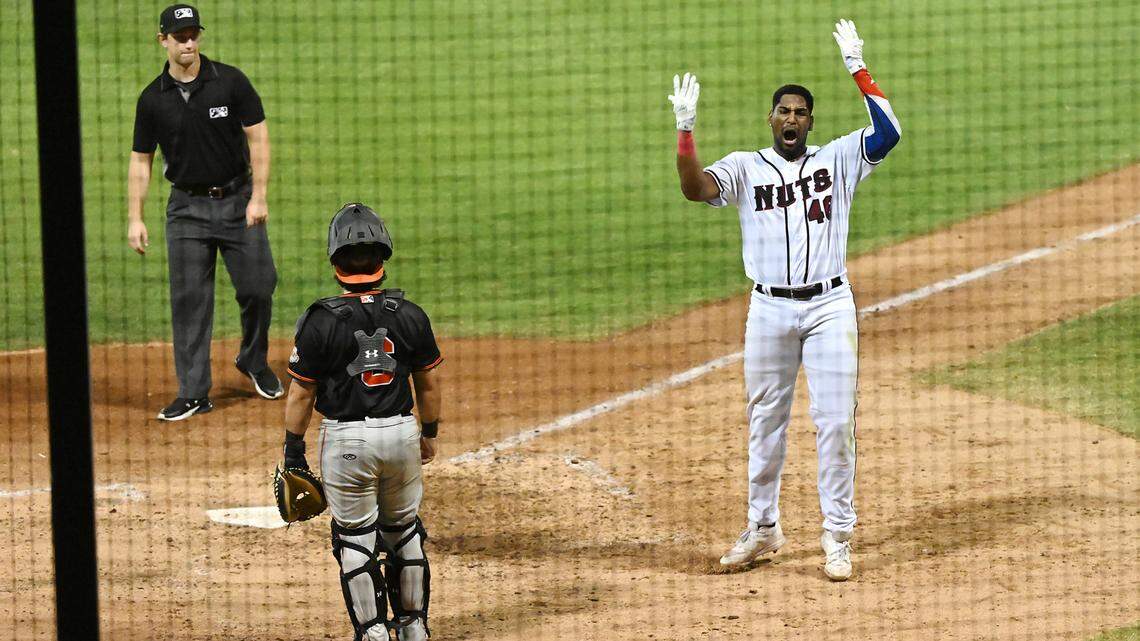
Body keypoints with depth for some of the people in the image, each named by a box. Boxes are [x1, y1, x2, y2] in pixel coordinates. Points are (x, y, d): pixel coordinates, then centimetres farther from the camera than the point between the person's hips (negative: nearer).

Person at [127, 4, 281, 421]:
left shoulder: (230, 82, -5)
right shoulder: (153, 100, 0)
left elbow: (257, 137, -4)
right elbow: (141, 161, 5)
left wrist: (258, 196, -11)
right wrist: (135, 218, -2)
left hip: (237, 201, -1)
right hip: (187, 207, 1)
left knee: (258, 286, 0)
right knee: (189, 300, -2)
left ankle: (254, 361, 28)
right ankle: (193, 394, 3)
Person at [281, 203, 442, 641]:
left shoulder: (321, 321, -12)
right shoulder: (410, 315, -4)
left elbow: (301, 393, -8)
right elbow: (429, 384, 6)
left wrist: (294, 450, 2)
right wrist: (429, 433, 21)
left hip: (346, 440, -3)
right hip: (401, 432, 3)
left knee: (355, 539, 8)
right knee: (404, 530, 19)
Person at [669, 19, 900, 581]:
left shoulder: (837, 159, 5)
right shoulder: (744, 168, 6)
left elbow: (888, 133, -10)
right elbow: (695, 188, -11)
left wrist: (858, 70, -14)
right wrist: (684, 128, -23)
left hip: (829, 308, -1)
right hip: (770, 310, 1)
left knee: (836, 422, -4)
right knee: (765, 422, 9)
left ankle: (837, 537, 2)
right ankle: (762, 528, 21)